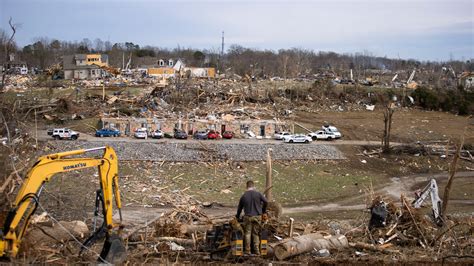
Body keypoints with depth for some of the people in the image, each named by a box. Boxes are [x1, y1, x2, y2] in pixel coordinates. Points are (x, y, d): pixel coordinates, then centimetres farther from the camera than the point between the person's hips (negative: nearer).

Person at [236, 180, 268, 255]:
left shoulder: (244, 196, 4)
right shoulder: (258, 194, 0)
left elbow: (239, 207, 12)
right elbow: (265, 201, -6)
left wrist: (237, 217, 27)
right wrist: (263, 210, 12)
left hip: (248, 217, 0)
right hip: (257, 216, 0)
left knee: (247, 233, 5)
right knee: (256, 234, 7)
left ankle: (247, 250, 2)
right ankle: (257, 250, 3)